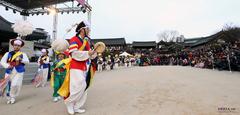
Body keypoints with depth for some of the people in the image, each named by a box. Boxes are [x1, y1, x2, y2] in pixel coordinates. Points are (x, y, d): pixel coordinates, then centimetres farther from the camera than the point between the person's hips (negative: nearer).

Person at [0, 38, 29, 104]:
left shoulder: (23, 54, 8)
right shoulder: (8, 54, 9)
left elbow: (27, 61, -4)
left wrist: (20, 59, -21)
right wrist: (7, 66, -16)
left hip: (19, 72, -1)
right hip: (9, 72, 2)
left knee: (15, 85, -10)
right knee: (9, 86, 6)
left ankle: (13, 97, 11)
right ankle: (8, 98, 26)